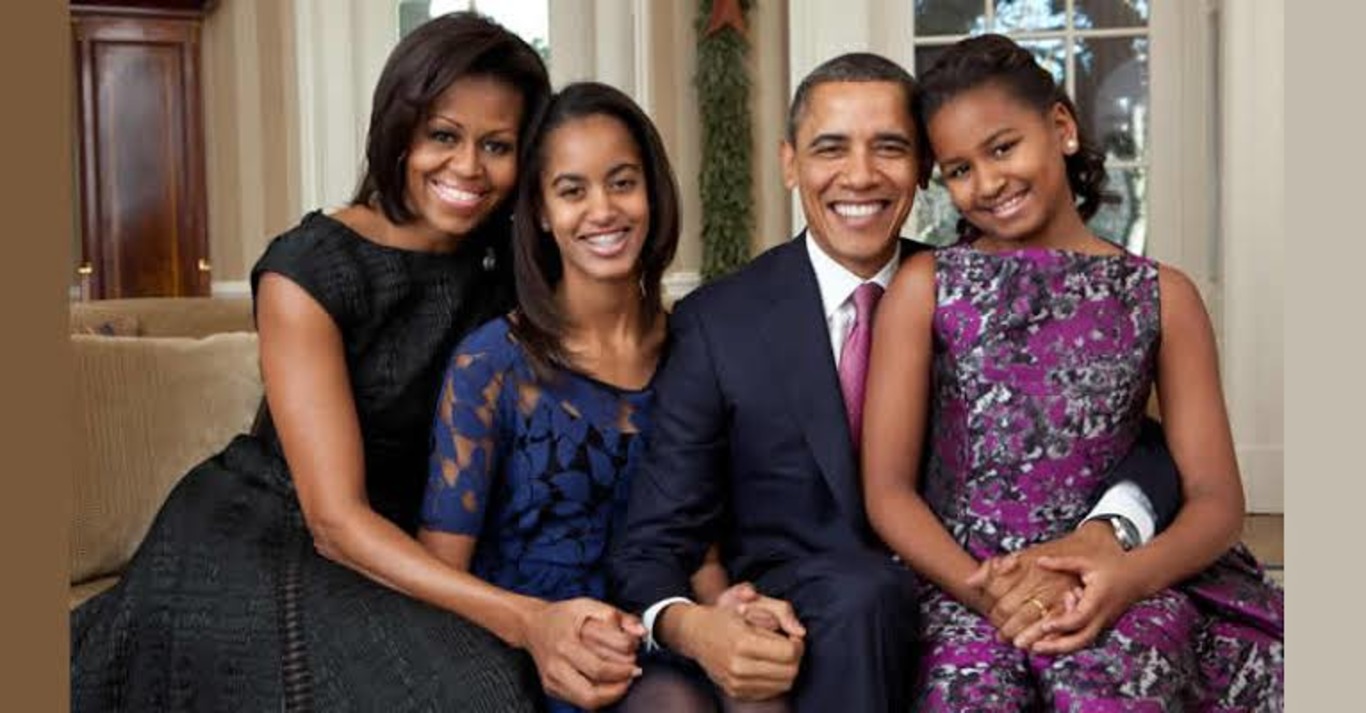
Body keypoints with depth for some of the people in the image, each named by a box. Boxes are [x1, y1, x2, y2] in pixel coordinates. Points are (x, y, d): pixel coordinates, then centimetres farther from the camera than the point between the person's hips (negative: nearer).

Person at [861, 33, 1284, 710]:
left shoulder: (1163, 295, 9)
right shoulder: (923, 288, 6)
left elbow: (1217, 497, 4)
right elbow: (887, 488, 1)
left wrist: (1130, 575, -16)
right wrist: (985, 591, -16)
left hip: (1109, 586, 1)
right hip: (960, 581, 0)